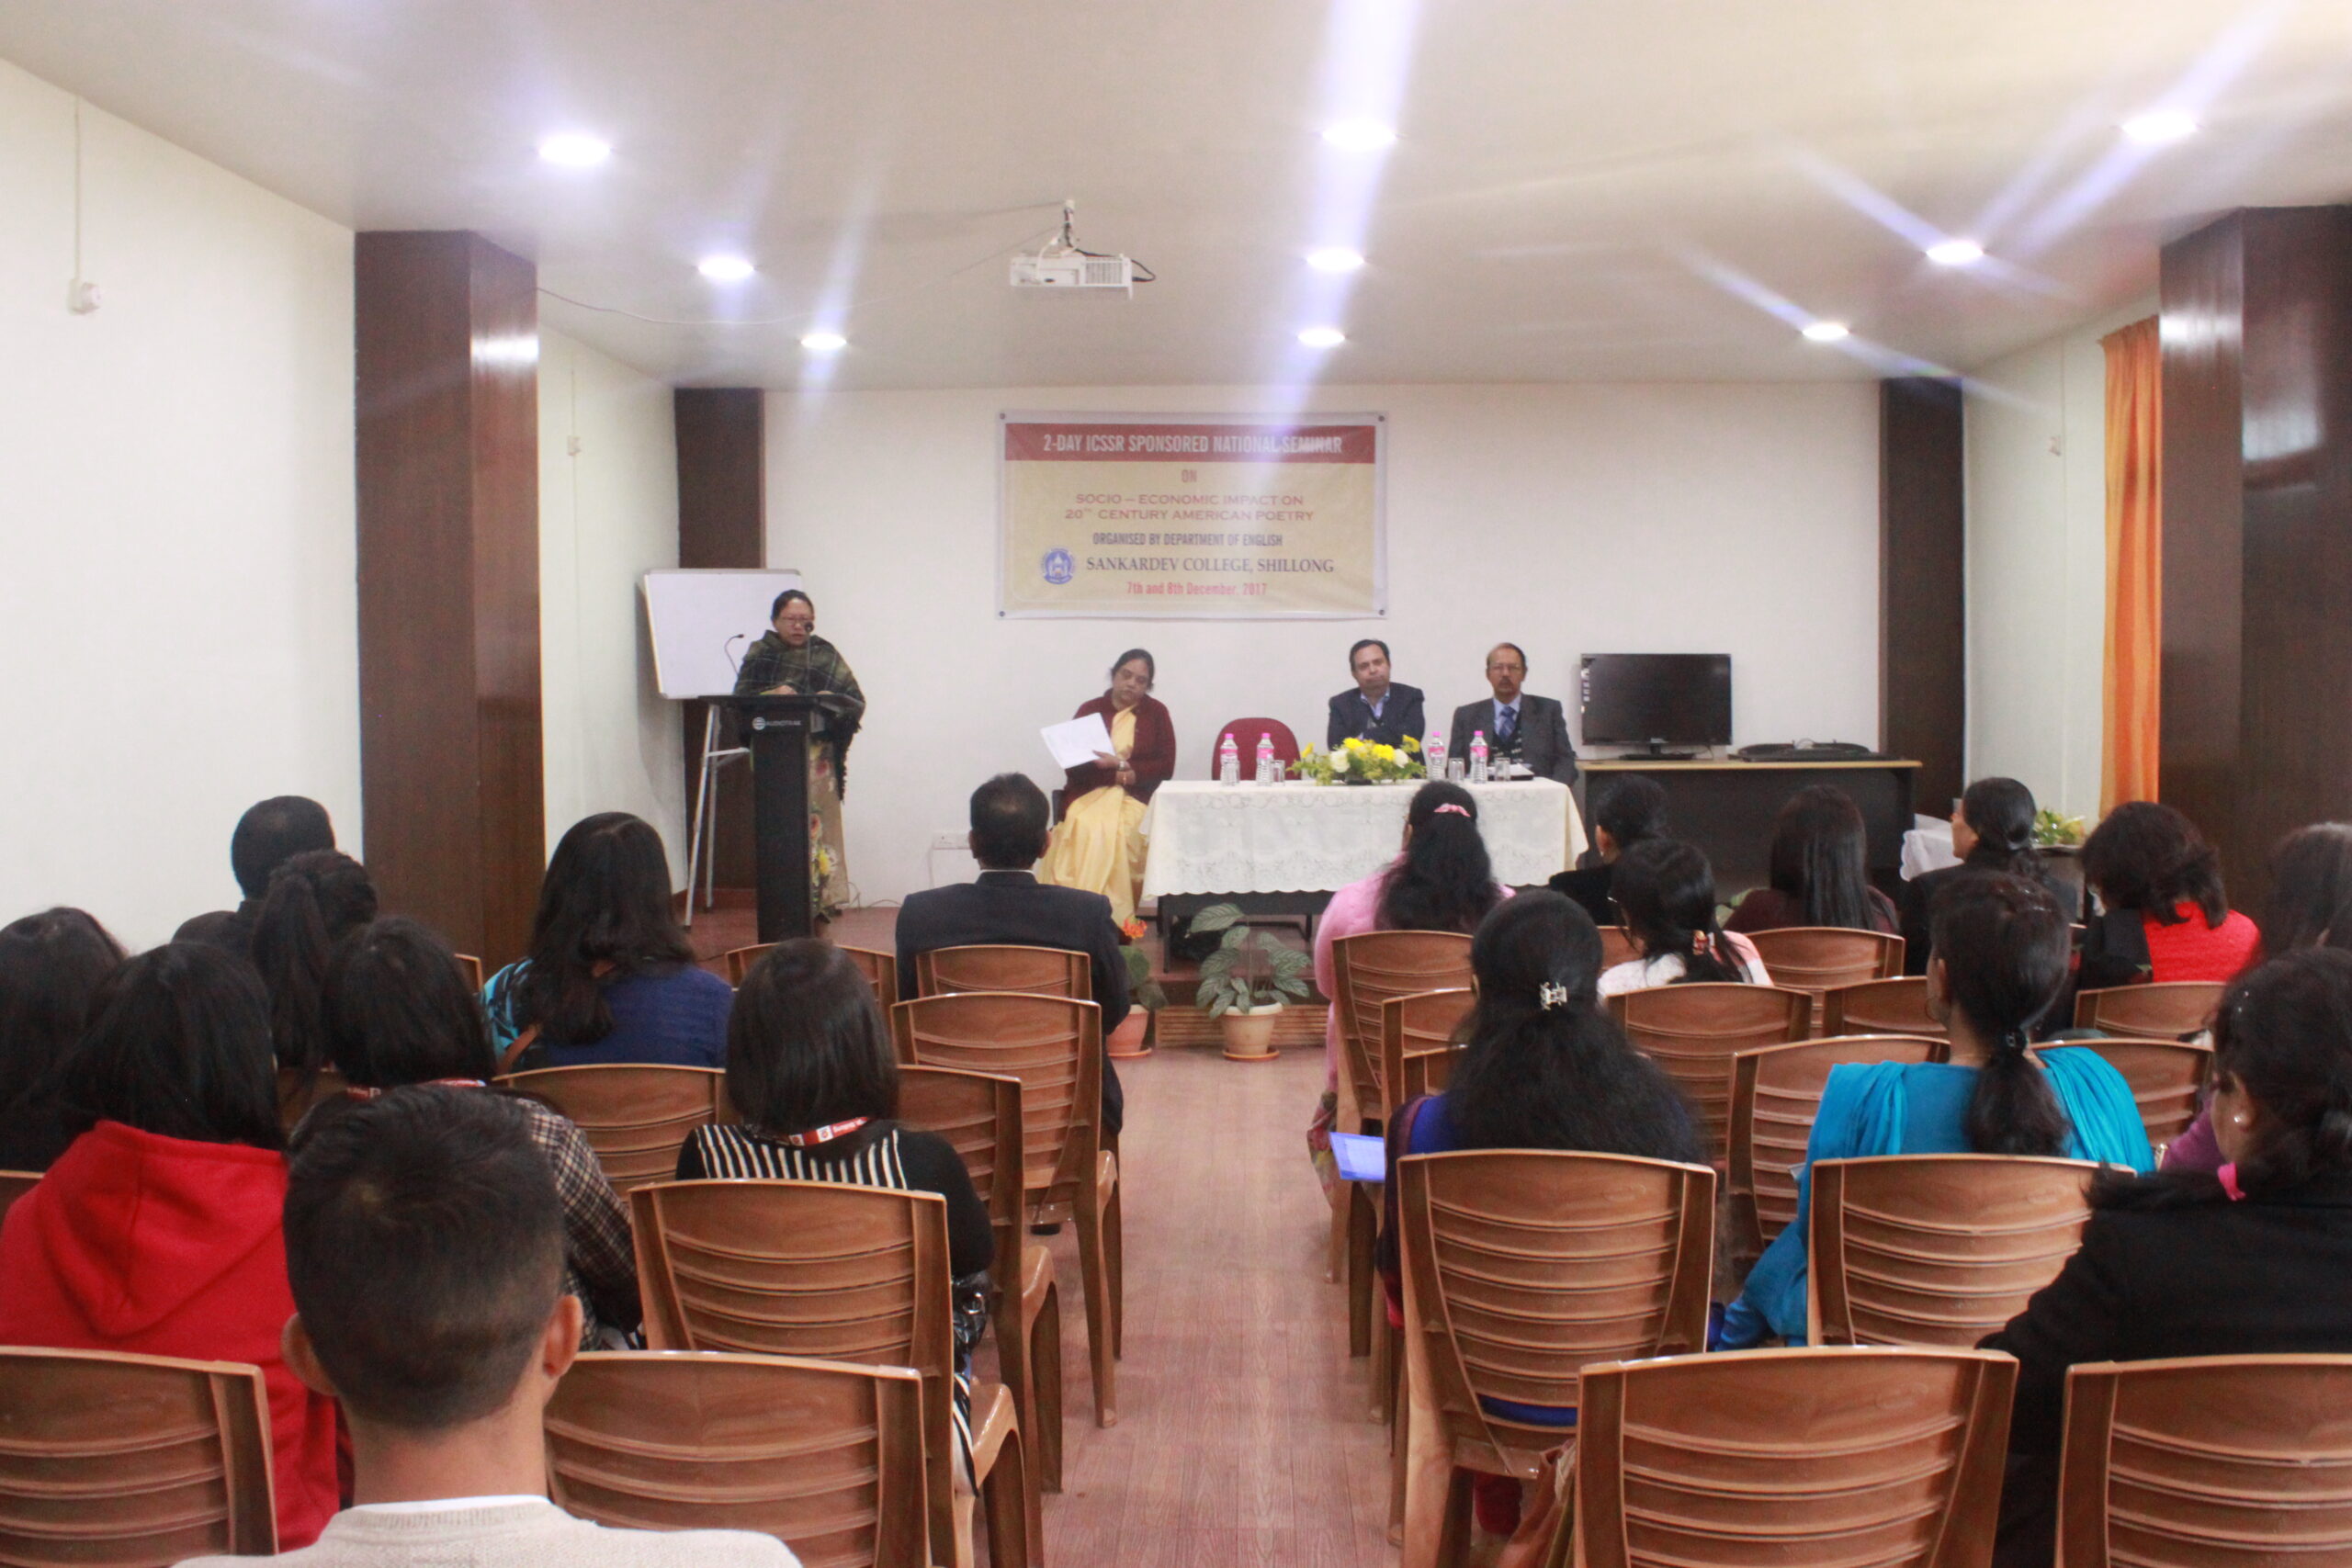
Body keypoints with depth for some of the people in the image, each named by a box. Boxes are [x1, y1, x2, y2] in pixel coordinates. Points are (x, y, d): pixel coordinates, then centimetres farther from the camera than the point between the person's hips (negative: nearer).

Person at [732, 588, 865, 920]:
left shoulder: (825, 656, 10)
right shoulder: (759, 654, 11)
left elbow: (856, 702, 4)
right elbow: (740, 698, -1)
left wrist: (830, 700, -16)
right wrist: (771, 695, -18)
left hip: (815, 752, 0)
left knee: (815, 822, -6)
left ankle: (821, 897, -2)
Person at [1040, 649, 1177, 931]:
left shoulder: (1156, 713, 12)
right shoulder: (1089, 710, 12)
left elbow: (1165, 767, 6)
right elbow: (1072, 765, 6)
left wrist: (1122, 766, -9)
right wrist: (1118, 772, -10)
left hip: (1136, 795, 0)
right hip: (1088, 793, 1)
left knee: (1123, 830, -33)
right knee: (1087, 827, -33)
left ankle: (1118, 919, -31)